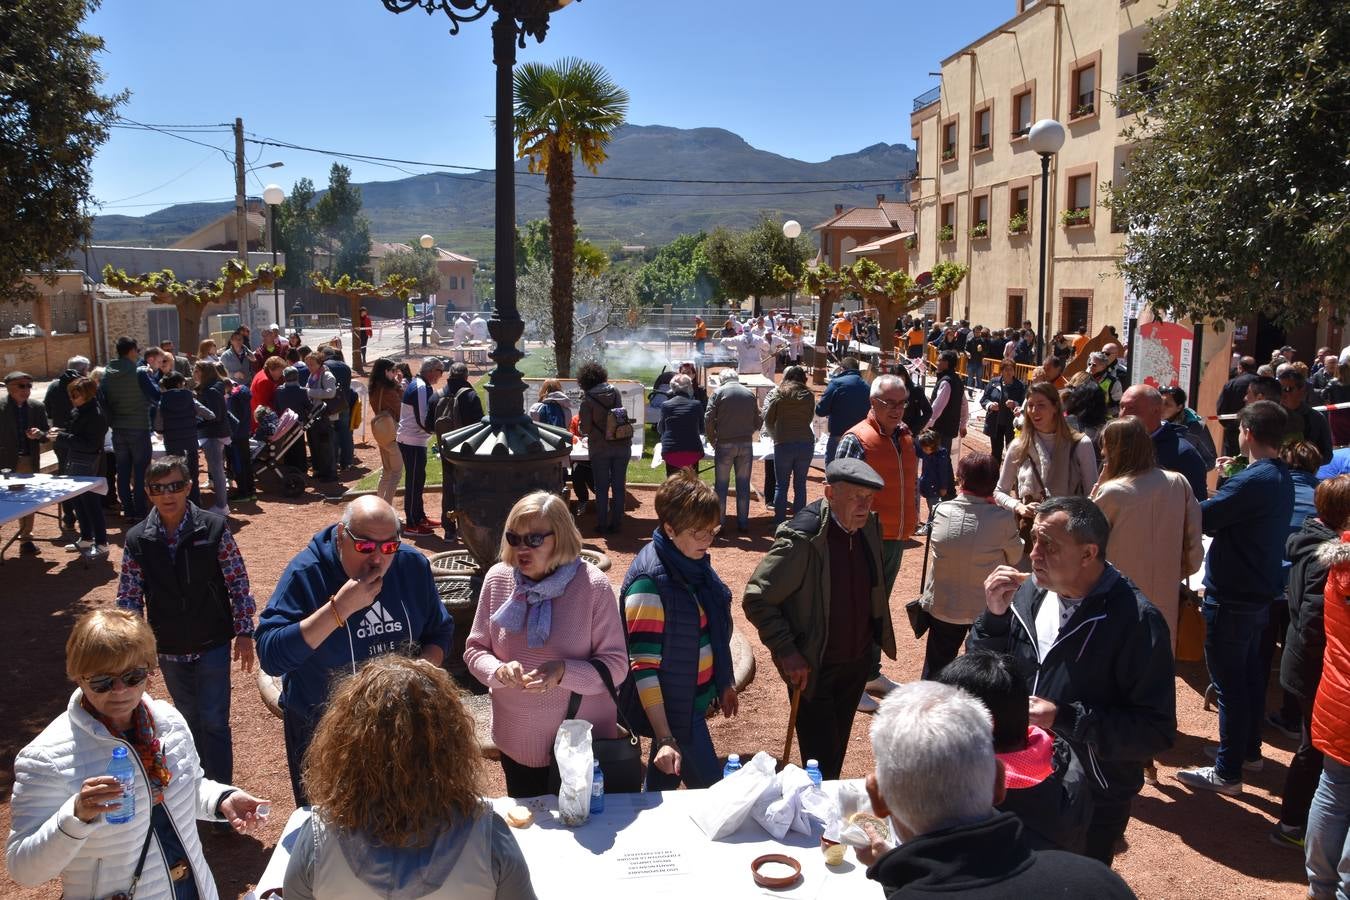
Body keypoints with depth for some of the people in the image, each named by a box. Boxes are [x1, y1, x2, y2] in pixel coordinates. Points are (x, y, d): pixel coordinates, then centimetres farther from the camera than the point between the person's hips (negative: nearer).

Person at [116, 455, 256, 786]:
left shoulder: (213, 528, -12)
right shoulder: (137, 540, -6)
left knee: (214, 721, -4)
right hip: (169, 648, 3)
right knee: (189, 721, 18)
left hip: (213, 644, -3)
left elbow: (238, 582, -7)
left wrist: (244, 632, -7)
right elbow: (129, 598, 0)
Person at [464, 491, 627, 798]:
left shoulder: (593, 585, -16)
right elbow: (474, 649, 2)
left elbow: (616, 664, -13)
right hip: (516, 744, 3)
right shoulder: (498, 579, -7)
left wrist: (564, 671, -29)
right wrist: (499, 670, -19)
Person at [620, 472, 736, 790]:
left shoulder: (695, 561, 0)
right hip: (674, 710, -7)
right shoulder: (650, 582, -25)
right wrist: (665, 738, -26)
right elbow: (644, 666, -24)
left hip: (696, 701, 7)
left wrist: (724, 683, 18)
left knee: (663, 782, 22)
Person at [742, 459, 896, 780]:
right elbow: (756, 600, -21)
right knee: (821, 760, 4)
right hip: (814, 669, -6)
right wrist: (787, 652, -23)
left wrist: (878, 636, 10)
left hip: (858, 662, 7)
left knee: (836, 751, 24)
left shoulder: (868, 527, -5)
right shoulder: (801, 538, -26)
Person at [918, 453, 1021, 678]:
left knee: (936, 670, 18)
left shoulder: (941, 511, -14)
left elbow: (936, 547, -2)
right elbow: (1015, 558, -7)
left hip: (942, 607, 2)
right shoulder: (1003, 519, -20)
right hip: (989, 609, -1)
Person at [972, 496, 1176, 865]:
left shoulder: (1136, 621, -21)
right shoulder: (1029, 592, -6)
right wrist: (995, 615, -15)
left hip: (1091, 806, -5)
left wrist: (1065, 718, -28)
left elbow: (1156, 731, -21)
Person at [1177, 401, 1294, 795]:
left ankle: (1227, 772, 7)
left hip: (1232, 597, -10)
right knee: (1250, 674, 22)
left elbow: (1202, 518, -22)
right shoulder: (1282, 477, 8)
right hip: (1260, 592, 10)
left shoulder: (1252, 481, -24)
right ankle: (1248, 749, 36)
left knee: (1229, 684, -2)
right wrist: (1229, 477, 7)